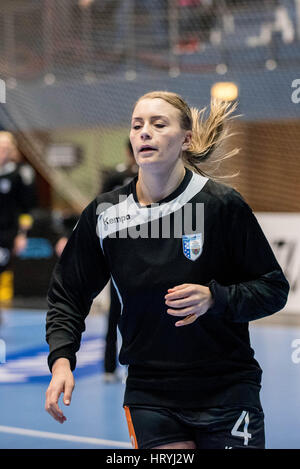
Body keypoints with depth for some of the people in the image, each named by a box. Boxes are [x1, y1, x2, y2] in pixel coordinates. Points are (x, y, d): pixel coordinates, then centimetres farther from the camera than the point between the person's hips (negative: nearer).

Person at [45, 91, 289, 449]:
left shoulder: (223, 204, -9)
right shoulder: (103, 214, -2)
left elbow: (275, 289, -4)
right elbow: (67, 296, 7)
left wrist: (214, 297, -21)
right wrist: (61, 360, -8)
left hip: (229, 392, -1)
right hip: (150, 400, 1)